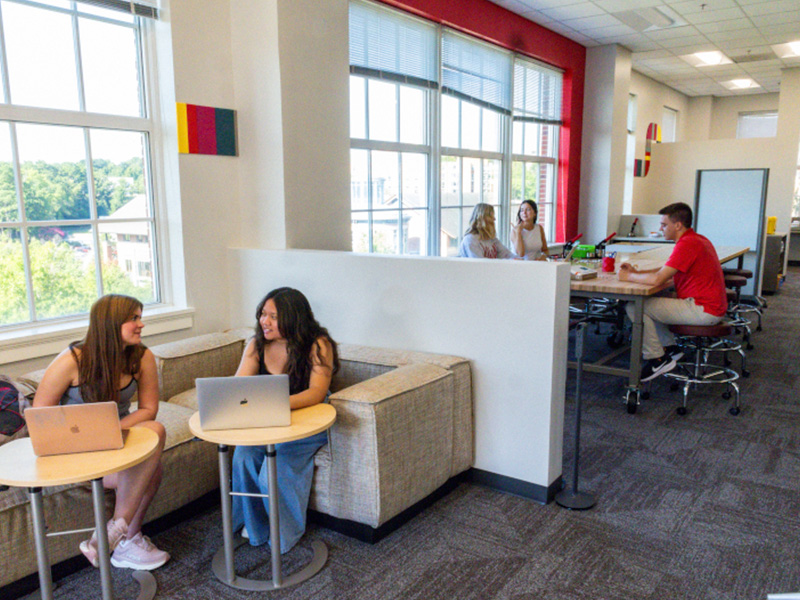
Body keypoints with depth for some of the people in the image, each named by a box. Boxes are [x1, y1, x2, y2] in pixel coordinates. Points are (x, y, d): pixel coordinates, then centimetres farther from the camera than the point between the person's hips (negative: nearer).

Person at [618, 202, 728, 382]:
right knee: (649, 300, 21)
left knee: (635, 307, -14)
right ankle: (670, 348, 20)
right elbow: (666, 270, 21)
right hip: (710, 305, 11)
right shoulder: (697, 239, 14)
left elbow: (657, 279, -25)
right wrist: (636, 272, 9)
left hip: (703, 310, -11)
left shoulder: (687, 244, -19)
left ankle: (657, 360, -6)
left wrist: (628, 277, -8)